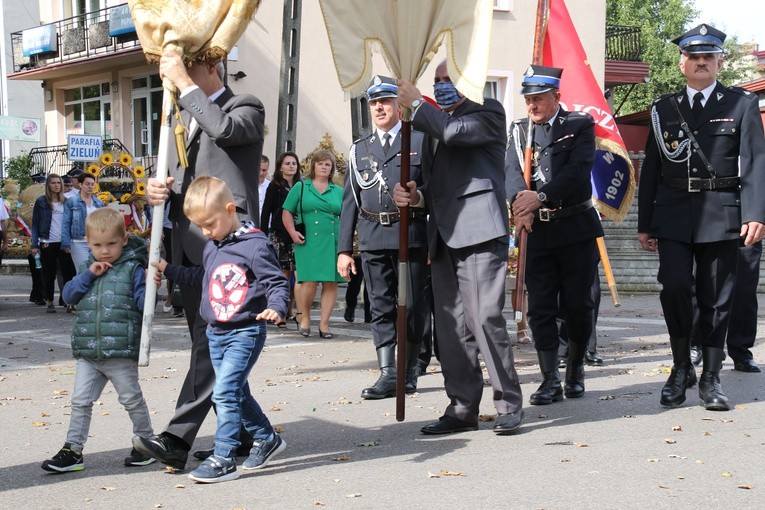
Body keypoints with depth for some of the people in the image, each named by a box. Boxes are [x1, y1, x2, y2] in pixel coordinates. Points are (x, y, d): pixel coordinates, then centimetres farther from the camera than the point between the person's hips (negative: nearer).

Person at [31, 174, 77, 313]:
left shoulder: (65, 201, 9)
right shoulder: (41, 202, 1)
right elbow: (35, 224, 0)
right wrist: (35, 245, -7)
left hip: (64, 243, 2)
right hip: (47, 243, -2)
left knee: (68, 272, -7)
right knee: (49, 274, 6)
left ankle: (70, 303, -5)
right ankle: (49, 303, 16)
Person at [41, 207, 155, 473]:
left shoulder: (132, 269, -4)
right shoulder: (91, 270, 13)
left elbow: (143, 304, -9)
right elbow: (69, 294, 4)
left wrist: (150, 287, -29)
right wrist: (88, 274, -7)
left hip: (121, 353, -5)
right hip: (88, 353, 5)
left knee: (132, 399, 8)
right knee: (80, 401, 7)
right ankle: (73, 450, 13)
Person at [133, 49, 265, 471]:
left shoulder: (245, 107, 2)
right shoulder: (184, 117, 24)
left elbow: (224, 128, -22)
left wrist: (185, 83, -15)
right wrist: (157, 190, 3)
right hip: (187, 245, 9)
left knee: (212, 343, -14)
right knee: (211, 345, 10)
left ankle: (178, 439, -21)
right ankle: (241, 434, 17)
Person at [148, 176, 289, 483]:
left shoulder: (254, 246, -15)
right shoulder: (212, 247, 9)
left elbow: (277, 282, -14)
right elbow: (201, 278, 25)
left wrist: (276, 308, -31)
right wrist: (168, 270, 19)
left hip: (245, 332, -8)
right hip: (215, 332, 8)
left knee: (225, 392, -15)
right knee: (237, 392, 17)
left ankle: (223, 459, -10)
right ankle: (266, 439, 35)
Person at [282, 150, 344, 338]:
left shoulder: (339, 192, 17)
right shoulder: (301, 187, 9)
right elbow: (286, 213, 8)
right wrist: (293, 233, -6)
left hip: (333, 242, 3)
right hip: (309, 242, -3)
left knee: (331, 283, -2)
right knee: (310, 282, -11)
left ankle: (324, 323, 5)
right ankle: (304, 317, 11)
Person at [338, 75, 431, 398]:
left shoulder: (419, 141, 5)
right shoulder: (360, 149, 16)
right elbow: (350, 200, 14)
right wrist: (344, 248, 7)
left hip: (411, 235, -3)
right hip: (373, 239, 3)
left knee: (412, 306, 2)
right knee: (381, 308, 1)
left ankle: (409, 372, 14)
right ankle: (388, 375, 2)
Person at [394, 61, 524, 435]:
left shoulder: (488, 112, 4)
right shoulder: (433, 124, 26)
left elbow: (454, 131, -17)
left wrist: (416, 104, -4)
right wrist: (415, 195, 6)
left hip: (478, 232, -7)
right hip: (443, 236, 8)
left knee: (484, 318, -14)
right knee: (451, 327, 4)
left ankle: (509, 404, -4)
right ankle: (462, 408, 9)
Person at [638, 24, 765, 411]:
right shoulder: (664, 109, 12)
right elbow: (650, 169, 12)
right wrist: (645, 223, 9)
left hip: (721, 215, -1)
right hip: (674, 215, 1)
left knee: (717, 298, 3)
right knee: (675, 286, -13)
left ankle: (711, 378, 14)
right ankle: (681, 368, 5)